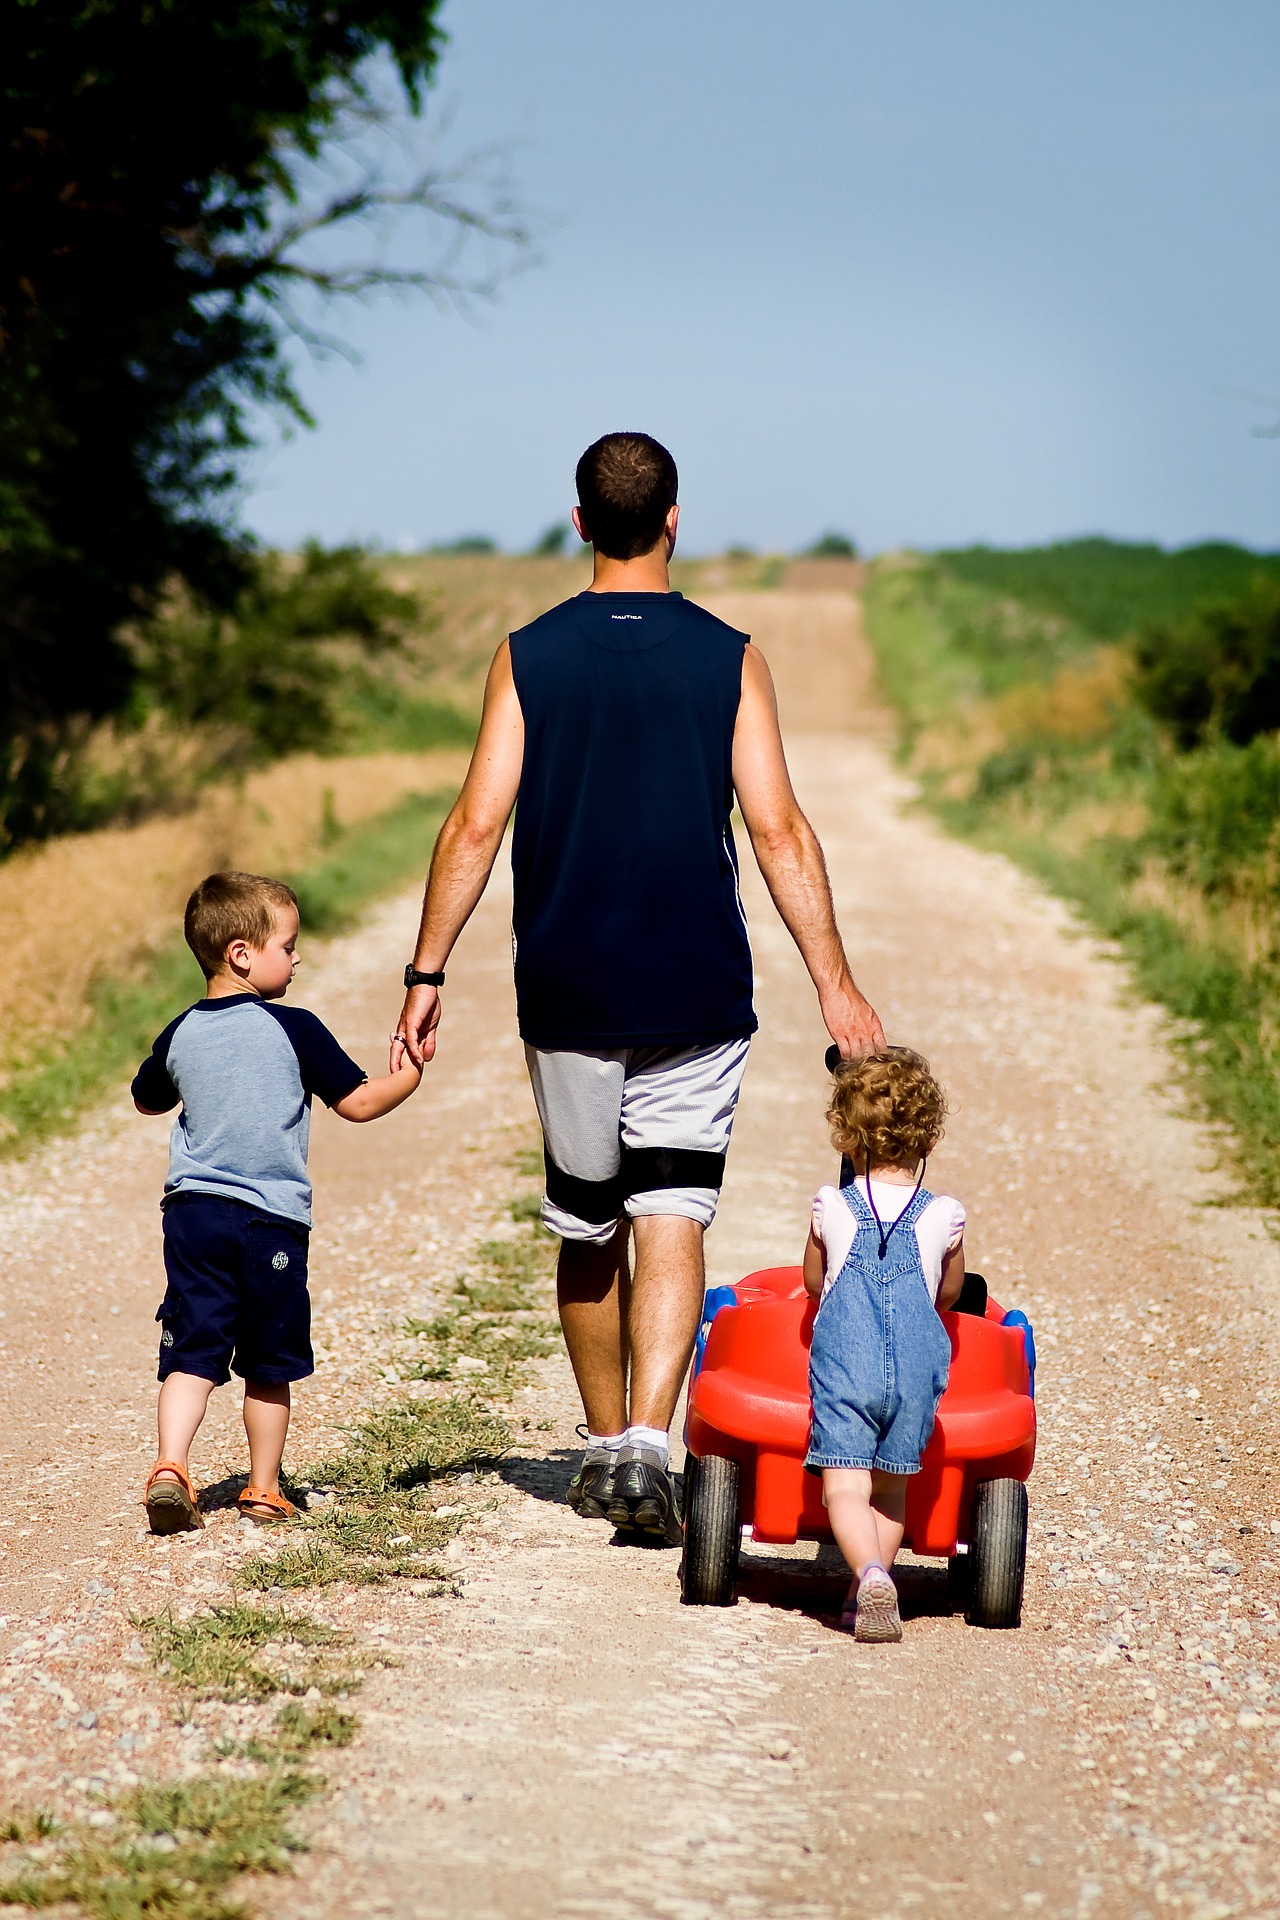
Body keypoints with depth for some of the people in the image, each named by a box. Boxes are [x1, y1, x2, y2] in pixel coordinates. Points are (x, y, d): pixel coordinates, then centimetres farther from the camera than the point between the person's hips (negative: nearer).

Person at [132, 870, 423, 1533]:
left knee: (191, 1354, 1)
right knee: (268, 1366, 10)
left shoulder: (181, 1035, 6)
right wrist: (407, 1077, 12)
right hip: (272, 1218, -3)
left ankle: (169, 1466, -18)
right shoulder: (293, 1029, -7)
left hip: (192, 1211, 3)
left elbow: (146, 1101, 24)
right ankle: (263, 1490, 17)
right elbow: (358, 1102, -2)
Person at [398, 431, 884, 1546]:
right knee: (671, 1220, -3)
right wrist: (836, 987, -2)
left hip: (567, 991, 2)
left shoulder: (528, 657, 0)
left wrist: (428, 973, 4)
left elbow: (477, 826, -3)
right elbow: (780, 832, -6)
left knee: (587, 1228, 14)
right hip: (696, 993, -1)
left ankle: (604, 1446, 26)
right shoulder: (729, 658, -2)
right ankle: (647, 1447, -19)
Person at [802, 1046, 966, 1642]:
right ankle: (868, 1593, 10)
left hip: (842, 1362, -2)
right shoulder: (945, 1218, 5)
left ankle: (870, 1574, -30)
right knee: (891, 1485, 15)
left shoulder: (831, 1208, 4)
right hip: (916, 1366, 2)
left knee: (845, 1483, -6)